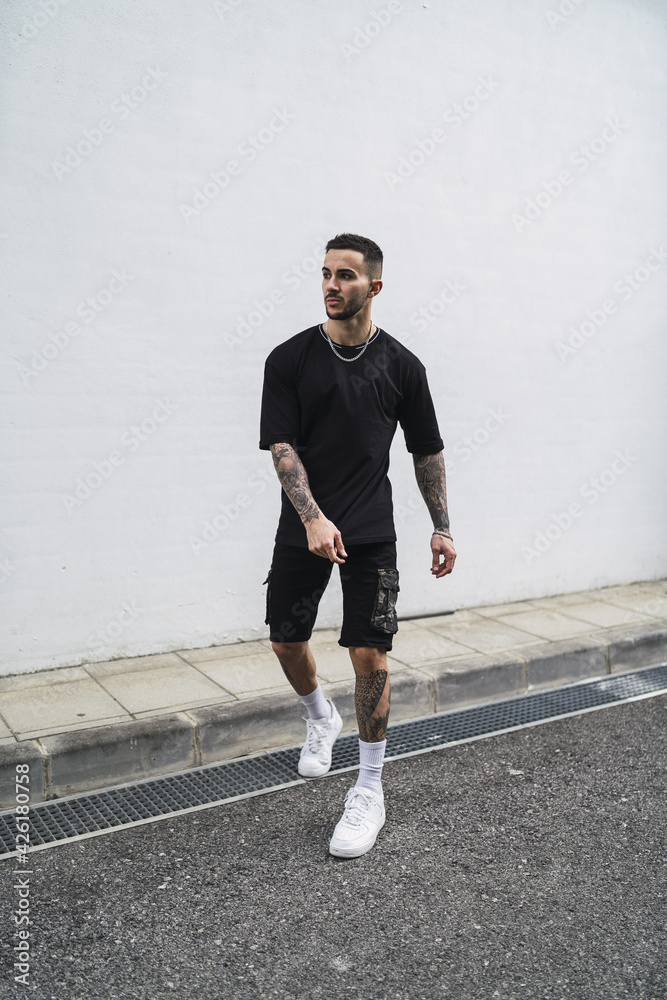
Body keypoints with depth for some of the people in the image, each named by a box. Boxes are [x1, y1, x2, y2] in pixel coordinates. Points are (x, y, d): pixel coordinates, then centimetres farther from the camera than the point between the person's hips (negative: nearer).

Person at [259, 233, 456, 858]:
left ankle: (369, 790, 12)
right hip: (303, 528, 1)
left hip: (372, 531, -1)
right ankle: (321, 719, 44)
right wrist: (313, 518, -22)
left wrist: (442, 526, 7)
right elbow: (280, 446, -9)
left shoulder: (401, 365, 2)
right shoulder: (289, 359, -2)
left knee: (369, 654, -6)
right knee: (286, 642, 11)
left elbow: (426, 451, 9)